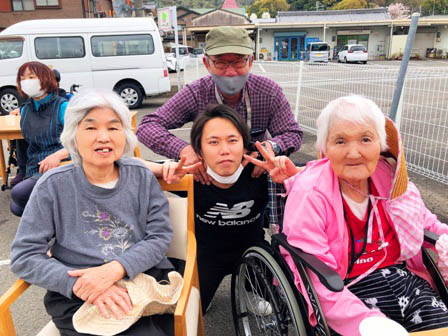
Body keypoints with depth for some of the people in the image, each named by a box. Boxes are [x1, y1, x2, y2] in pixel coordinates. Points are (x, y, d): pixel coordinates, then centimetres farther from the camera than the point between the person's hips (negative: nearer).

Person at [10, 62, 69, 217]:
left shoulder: (62, 106, -6)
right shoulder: (25, 110, 15)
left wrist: (59, 154, -25)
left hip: (59, 167, -6)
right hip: (33, 172, 6)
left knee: (18, 193, -25)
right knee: (16, 208, -13)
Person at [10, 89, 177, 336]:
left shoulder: (141, 177, 3)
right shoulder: (53, 185, -1)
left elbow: (159, 236, -1)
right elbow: (24, 256, -2)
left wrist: (114, 269, -18)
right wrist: (77, 283, -18)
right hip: (79, 298, -1)